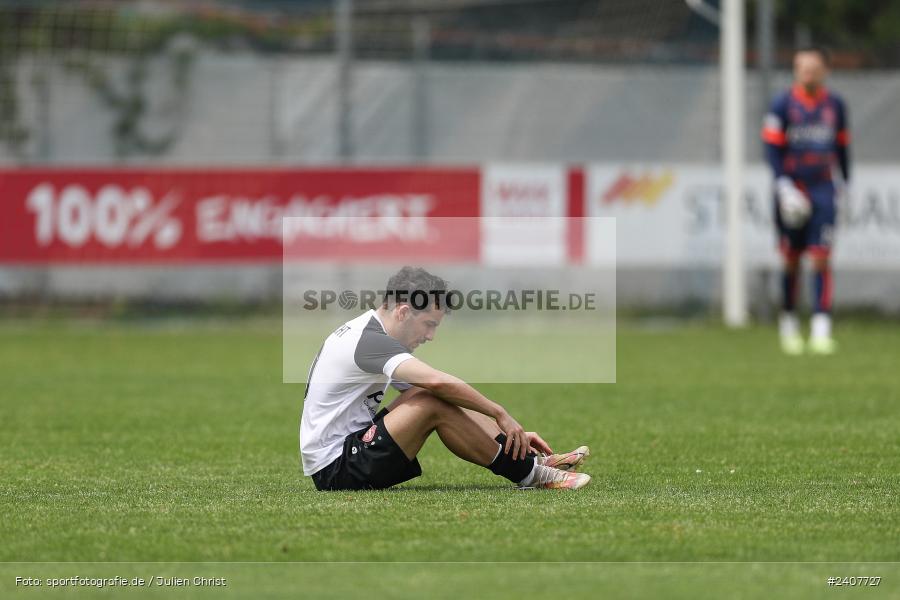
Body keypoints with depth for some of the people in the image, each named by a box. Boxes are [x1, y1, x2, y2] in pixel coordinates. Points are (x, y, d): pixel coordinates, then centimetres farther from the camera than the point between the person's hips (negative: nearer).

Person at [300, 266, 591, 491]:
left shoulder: (368, 332, 14)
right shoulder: (368, 341, -19)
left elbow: (433, 386, 17)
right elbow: (438, 381, -32)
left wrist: (510, 432, 13)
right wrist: (501, 415, -20)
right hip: (335, 472, -10)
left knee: (435, 400, 7)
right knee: (434, 404, -20)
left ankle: (532, 457, 1)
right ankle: (528, 473, -13)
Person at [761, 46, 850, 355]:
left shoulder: (835, 105, 6)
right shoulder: (782, 105, -4)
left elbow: (842, 147, 16)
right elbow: (772, 148, -5)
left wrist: (847, 184, 16)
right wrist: (784, 186, -15)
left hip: (822, 190, 1)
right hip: (791, 190, -1)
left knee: (821, 258, -10)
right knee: (791, 261, 5)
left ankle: (821, 329, -12)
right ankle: (788, 323, 21)